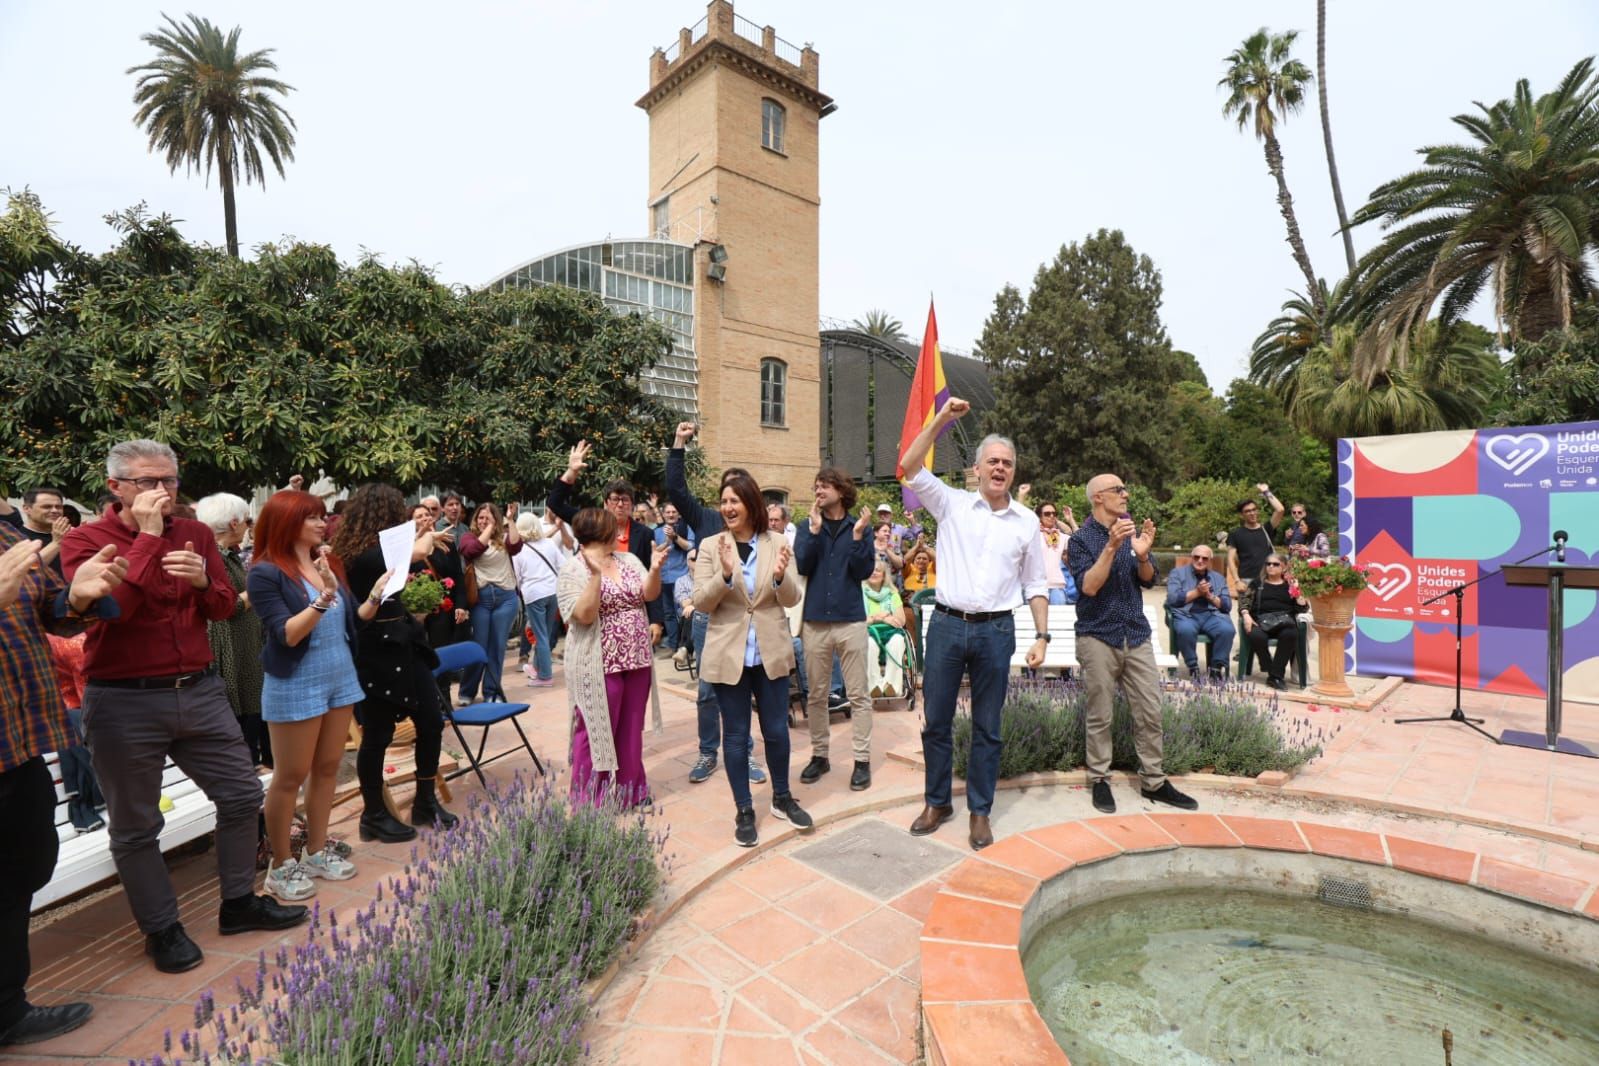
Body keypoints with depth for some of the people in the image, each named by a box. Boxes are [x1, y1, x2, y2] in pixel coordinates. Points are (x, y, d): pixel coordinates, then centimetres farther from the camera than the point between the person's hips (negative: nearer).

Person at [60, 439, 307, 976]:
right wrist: (148, 537, -19)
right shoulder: (84, 541, -5)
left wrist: (202, 579, -16)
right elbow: (108, 607, -21)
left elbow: (224, 608, 5)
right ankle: (161, 929, 27)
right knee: (135, 827, 9)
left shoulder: (195, 533, 7)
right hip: (124, 701, -4)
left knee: (242, 795, 11)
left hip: (200, 690, 4)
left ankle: (239, 902, 29)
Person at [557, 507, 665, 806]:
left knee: (631, 729, 16)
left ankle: (629, 789, 32)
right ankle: (591, 801, 22)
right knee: (597, 730, 6)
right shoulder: (573, 570, -11)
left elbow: (649, 594, -1)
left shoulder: (628, 559, 7)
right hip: (600, 664, -6)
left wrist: (655, 568, -18)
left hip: (636, 659, 6)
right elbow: (584, 616, -21)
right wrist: (596, 575, -30)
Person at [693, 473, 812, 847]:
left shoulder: (777, 543, -2)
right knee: (736, 734, 10)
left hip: (771, 652, 1)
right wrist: (725, 575, -27)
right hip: (728, 654, -1)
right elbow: (701, 602, -9)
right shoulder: (710, 546, -4)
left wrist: (780, 577, -24)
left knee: (777, 730, 13)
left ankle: (782, 798, 35)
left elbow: (792, 600, -2)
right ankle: (743, 810, 26)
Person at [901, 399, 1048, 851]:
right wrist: (942, 419, -15)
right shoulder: (952, 504, 1)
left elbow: (1036, 585, 9)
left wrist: (1042, 636, 2)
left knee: (987, 728, 11)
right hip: (946, 625, 0)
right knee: (936, 721, 10)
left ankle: (979, 811, 27)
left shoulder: (1027, 521, 5)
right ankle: (937, 802, 29)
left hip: (995, 630, 1)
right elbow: (910, 468, -11)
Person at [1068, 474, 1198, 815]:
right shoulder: (1081, 539, -6)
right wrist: (1111, 547, -26)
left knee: (1150, 712, 7)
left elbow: (1149, 580, 6)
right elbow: (1088, 586, -18)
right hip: (1098, 637, -5)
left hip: (1137, 635, 5)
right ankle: (1100, 780, 16)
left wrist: (1142, 555, -14)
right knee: (1100, 716, 3)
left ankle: (1154, 781, 18)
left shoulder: (1132, 530, 10)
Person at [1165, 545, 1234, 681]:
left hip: (1212, 615, 3)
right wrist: (1197, 592, -5)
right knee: (1185, 630, -37)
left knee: (1227, 629, -30)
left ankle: (1217, 667, -14)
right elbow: (1172, 598, -4)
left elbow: (1227, 606, 12)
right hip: (1186, 614, -3)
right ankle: (1193, 667, -16)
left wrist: (1210, 596, -4)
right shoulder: (1178, 572, 11)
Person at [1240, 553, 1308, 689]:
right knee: (1256, 636, -35)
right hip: (1261, 620, 0)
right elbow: (1244, 602, 11)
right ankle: (1275, 673, -18)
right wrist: (1246, 615, -8)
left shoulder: (1291, 585, 21)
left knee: (1290, 634, -36)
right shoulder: (1257, 584, 22)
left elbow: (1301, 607, 13)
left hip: (1284, 620, 0)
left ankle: (1275, 676, -27)